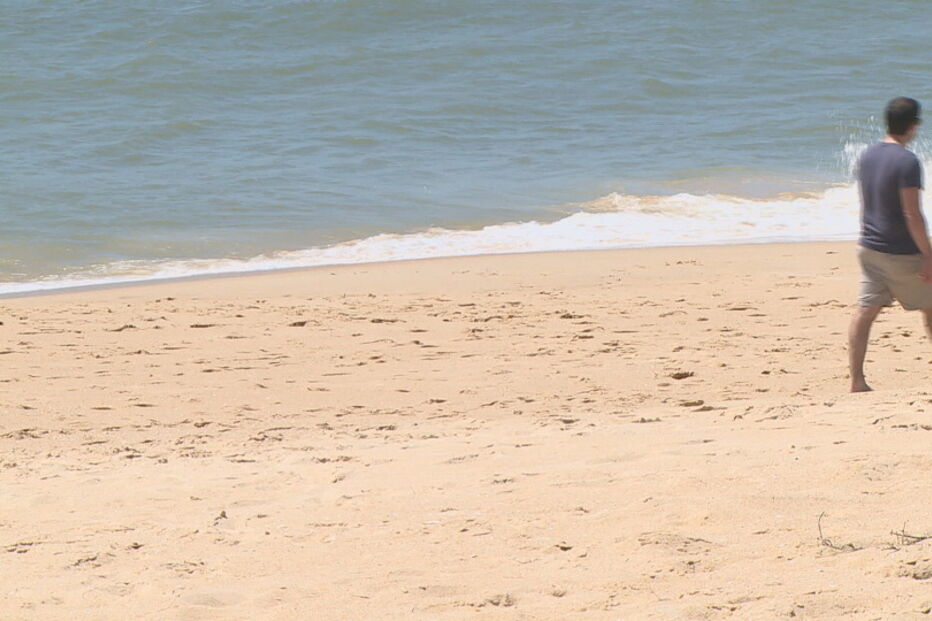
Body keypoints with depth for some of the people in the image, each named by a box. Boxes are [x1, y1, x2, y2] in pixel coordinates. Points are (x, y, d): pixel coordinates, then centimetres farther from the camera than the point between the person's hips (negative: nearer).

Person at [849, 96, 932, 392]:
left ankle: (856, 380, -1)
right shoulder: (907, 162, -19)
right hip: (901, 253, -7)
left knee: (865, 310, 4)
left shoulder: (867, 155, 5)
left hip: (869, 247, 7)